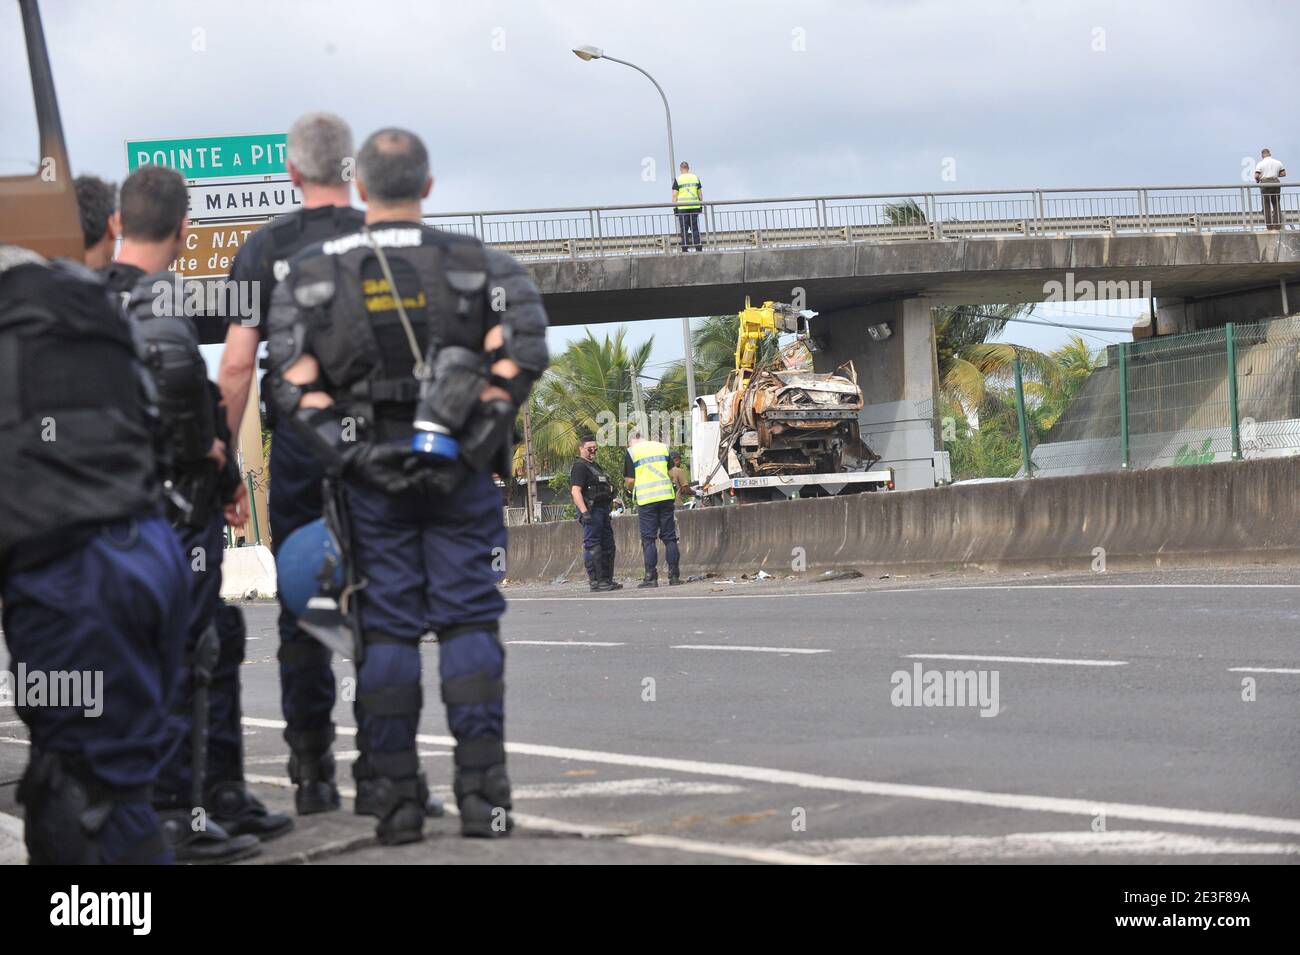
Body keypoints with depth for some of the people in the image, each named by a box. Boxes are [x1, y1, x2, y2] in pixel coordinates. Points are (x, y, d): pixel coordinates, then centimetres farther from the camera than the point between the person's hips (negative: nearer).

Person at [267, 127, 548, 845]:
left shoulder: (310, 274, 3)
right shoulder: (476, 264, 2)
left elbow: (292, 381, -6)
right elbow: (520, 351, -11)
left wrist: (351, 453, -6)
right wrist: (479, 433, -6)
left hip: (371, 476, 0)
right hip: (460, 472, 0)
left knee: (386, 630, 4)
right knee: (469, 622, 3)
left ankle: (397, 799, 4)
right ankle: (482, 795, -2)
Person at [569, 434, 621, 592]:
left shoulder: (595, 466, 23)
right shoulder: (579, 466, -9)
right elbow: (575, 491, -19)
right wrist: (584, 512, -26)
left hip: (602, 510, 10)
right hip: (591, 510, -10)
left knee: (608, 546, 12)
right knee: (592, 546, -9)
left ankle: (607, 579, 18)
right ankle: (595, 581, -10)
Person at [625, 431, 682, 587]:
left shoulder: (632, 452, 1)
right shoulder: (662, 447, 13)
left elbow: (630, 481, -1)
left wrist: (630, 488, 20)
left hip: (646, 498, -3)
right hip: (666, 496, 3)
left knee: (648, 539, 1)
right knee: (669, 537, 6)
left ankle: (651, 577, -4)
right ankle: (674, 576, 4)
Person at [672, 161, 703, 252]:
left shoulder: (677, 179, -4)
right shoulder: (695, 178, 7)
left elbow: (674, 195, -6)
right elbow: (700, 193, 9)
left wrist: (674, 207, -1)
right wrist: (701, 205, 16)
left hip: (682, 207, -3)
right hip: (694, 206, 3)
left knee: (684, 229, 0)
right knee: (695, 228, 7)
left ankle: (685, 249, -3)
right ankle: (698, 248, 4)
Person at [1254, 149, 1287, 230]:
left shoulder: (1260, 164, -2)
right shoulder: (1278, 163, 8)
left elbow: (1256, 176, -9)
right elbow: (1283, 174, 8)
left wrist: (1257, 180, 12)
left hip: (1265, 184, -3)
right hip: (1276, 183, 3)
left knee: (1266, 206, 2)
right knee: (1276, 205, 9)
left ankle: (1269, 226, -2)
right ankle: (1278, 225, 5)